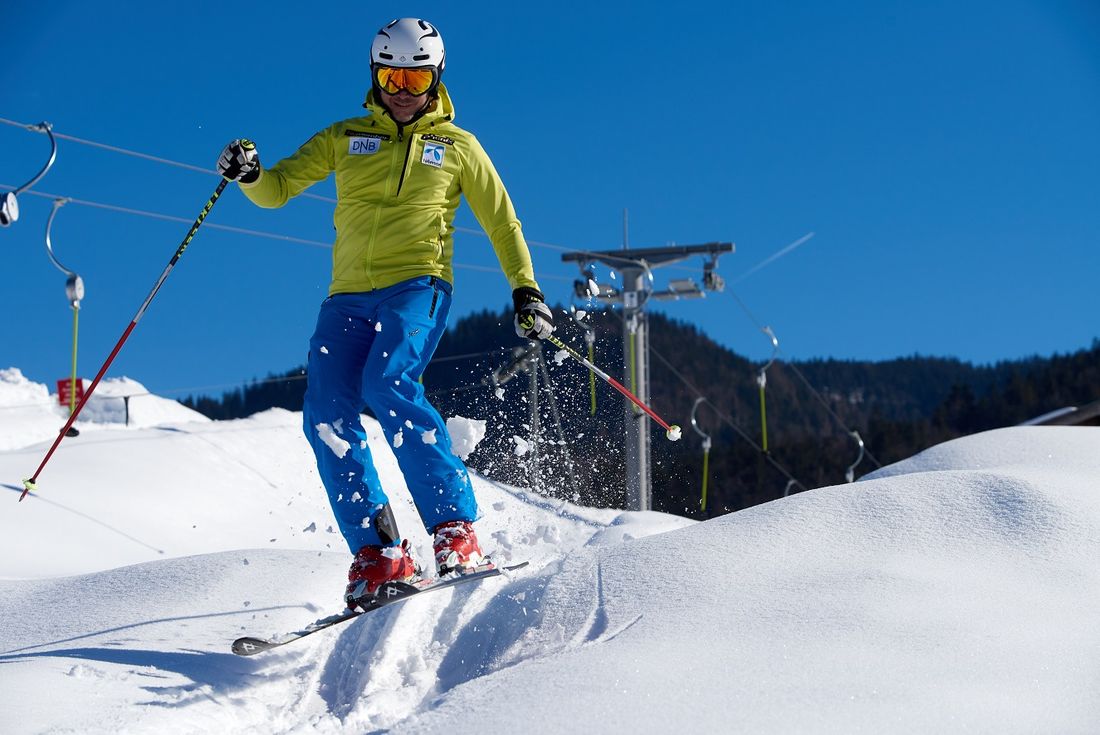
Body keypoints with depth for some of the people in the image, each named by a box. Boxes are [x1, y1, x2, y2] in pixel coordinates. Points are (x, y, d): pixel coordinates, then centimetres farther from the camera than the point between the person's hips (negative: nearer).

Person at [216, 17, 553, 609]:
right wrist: (247, 173, -10)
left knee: (388, 386, -30)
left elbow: (502, 222, 19)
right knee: (327, 418, -15)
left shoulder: (456, 147, 14)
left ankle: (455, 531, -30)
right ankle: (377, 555, -12)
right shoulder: (344, 138, 17)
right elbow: (276, 189, 12)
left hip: (418, 286, -3)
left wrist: (526, 290, 8)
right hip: (349, 296, 3)